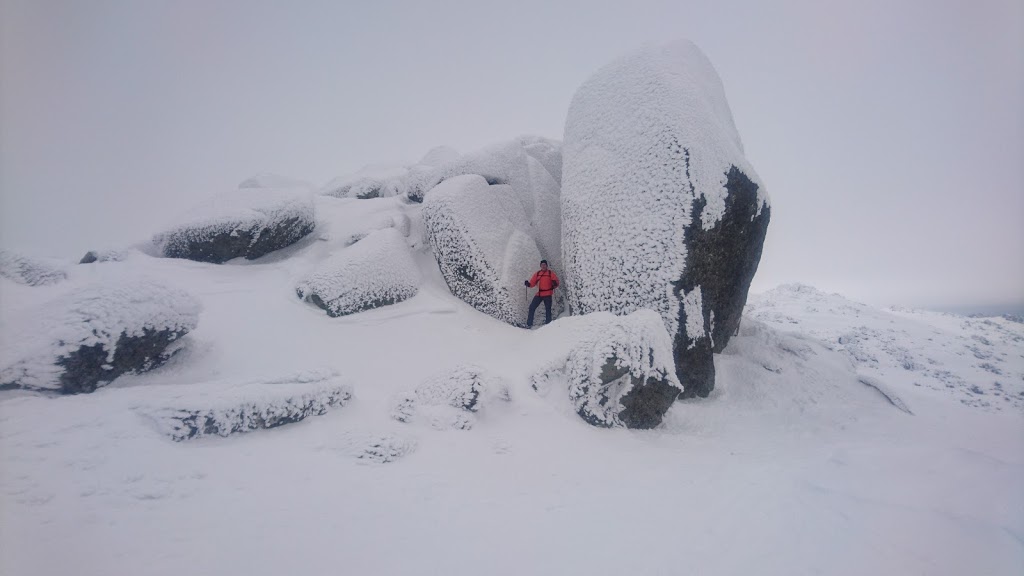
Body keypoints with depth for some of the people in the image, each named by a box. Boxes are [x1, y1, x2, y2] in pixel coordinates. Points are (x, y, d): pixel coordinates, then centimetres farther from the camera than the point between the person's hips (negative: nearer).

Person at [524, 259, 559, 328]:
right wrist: (528, 284, -14)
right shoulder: (537, 273, 9)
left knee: (548, 309, 2)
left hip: (547, 294, -3)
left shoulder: (550, 273, 2)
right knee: (532, 307, -2)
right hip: (539, 294, 3)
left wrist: (555, 284, -24)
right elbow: (533, 283, 6)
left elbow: (556, 281, -2)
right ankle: (529, 324, 4)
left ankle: (548, 324, 10)